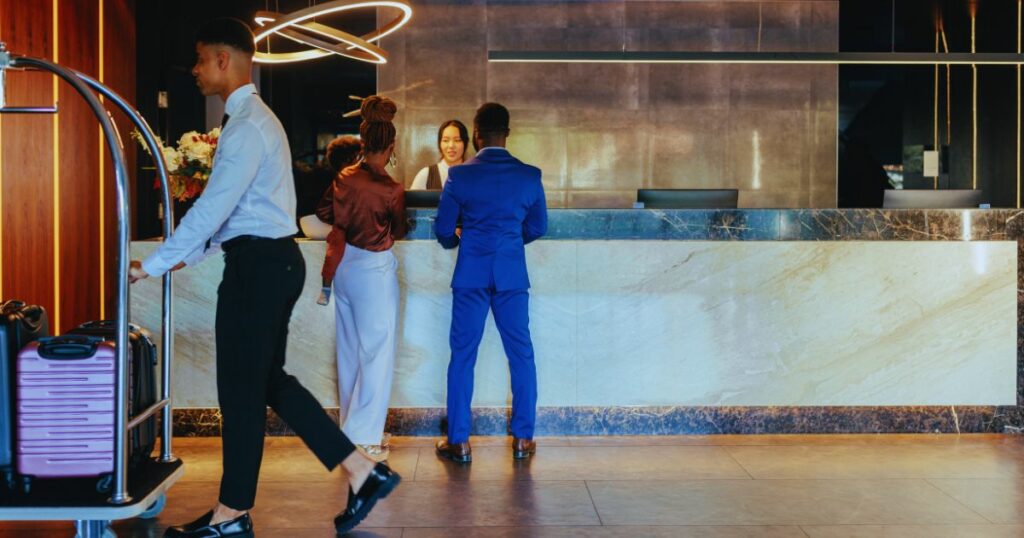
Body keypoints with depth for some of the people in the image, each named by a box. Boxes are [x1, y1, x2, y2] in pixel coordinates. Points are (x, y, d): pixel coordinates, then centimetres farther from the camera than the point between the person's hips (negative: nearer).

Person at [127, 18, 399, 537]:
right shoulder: (253, 119, 17)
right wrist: (188, 256, 18)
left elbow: (213, 207, -20)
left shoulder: (247, 126, -16)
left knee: (241, 391, 0)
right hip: (271, 260, 10)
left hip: (258, 264, -10)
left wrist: (151, 265, -16)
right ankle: (362, 472, 16)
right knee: (268, 381, 15)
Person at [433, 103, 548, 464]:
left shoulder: (460, 175, -5)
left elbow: (443, 230, 0)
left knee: (462, 356, 6)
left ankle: (459, 442, 9)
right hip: (512, 274, 1)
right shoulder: (530, 175, 0)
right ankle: (523, 439, 13)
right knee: (521, 356, 9)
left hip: (471, 274, -1)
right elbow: (537, 228, 9)